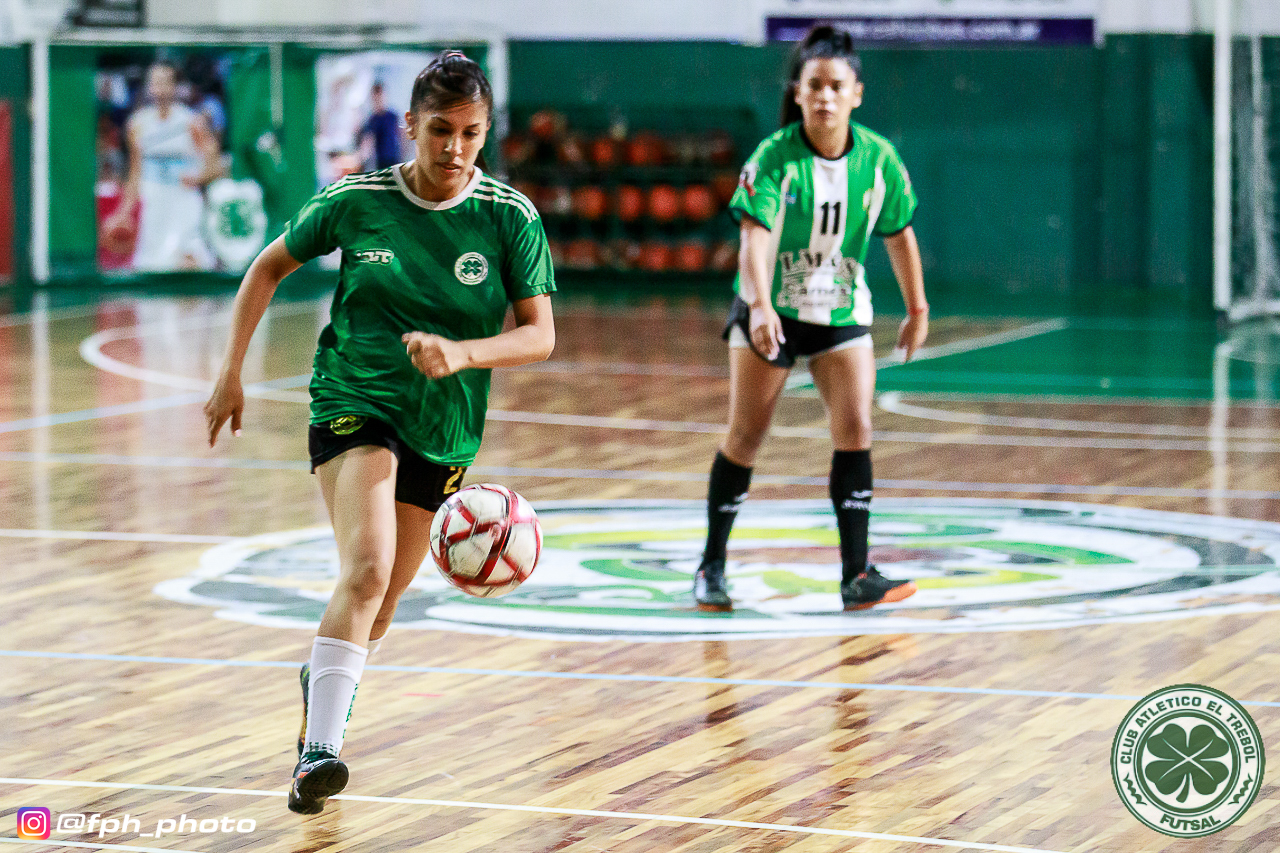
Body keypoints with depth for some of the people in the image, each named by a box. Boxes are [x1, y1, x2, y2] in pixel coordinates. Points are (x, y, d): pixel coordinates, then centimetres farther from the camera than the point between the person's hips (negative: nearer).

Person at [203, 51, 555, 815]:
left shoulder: (512, 219, -7)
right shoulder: (355, 201, -7)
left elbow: (540, 335, -9)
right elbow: (269, 267, 8)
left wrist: (462, 353, -27)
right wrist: (233, 372, 5)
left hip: (443, 429, 3)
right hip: (353, 402, -3)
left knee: (379, 610, 14)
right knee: (366, 571, -27)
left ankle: (326, 682, 45)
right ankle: (320, 749, -31)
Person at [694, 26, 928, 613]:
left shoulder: (878, 158, -9)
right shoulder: (773, 158, -18)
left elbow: (899, 235, 5)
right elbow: (754, 236, -30)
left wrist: (917, 310, 9)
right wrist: (760, 305, -45)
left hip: (842, 312, 2)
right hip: (769, 309, -2)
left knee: (856, 430, -11)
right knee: (746, 434, 3)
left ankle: (856, 576, -10)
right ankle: (711, 567, 17)